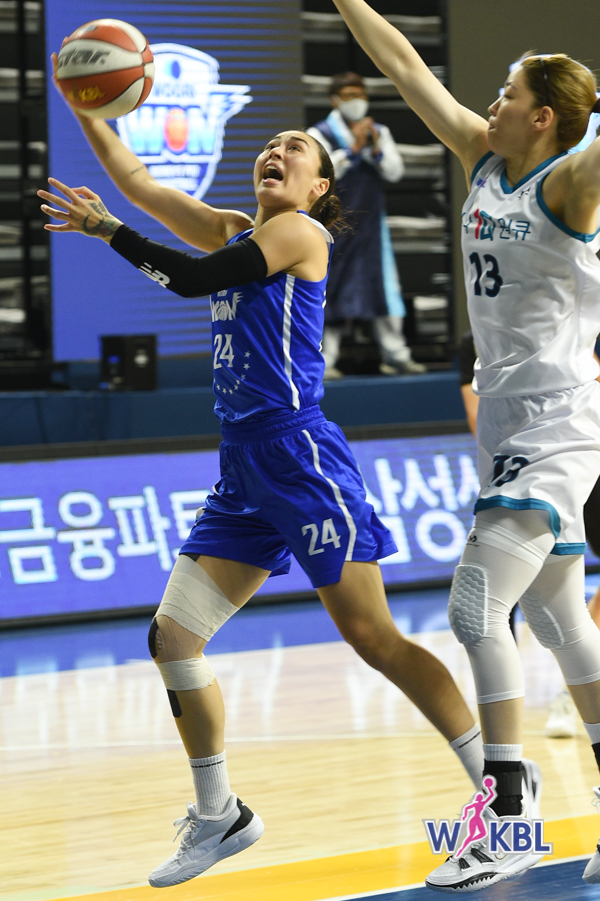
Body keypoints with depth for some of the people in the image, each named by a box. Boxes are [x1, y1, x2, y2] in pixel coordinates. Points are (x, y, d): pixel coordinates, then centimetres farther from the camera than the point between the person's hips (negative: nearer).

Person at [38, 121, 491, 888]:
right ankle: (217, 817, 13)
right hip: (243, 471, 8)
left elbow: (193, 278, -11)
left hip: (300, 457, -8)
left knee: (375, 640, -8)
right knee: (172, 638, 2)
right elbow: (136, 182, 18)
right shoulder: (233, 229, 17)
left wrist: (104, 229, -5)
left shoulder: (299, 232, -4)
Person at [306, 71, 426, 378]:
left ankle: (395, 356, 8)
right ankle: (324, 361, -2)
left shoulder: (379, 132, 14)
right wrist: (352, 149, -18)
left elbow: (395, 171, 4)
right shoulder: (320, 134, 0)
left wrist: (376, 149, -12)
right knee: (331, 291, -5)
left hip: (371, 223, 4)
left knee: (385, 288, 2)